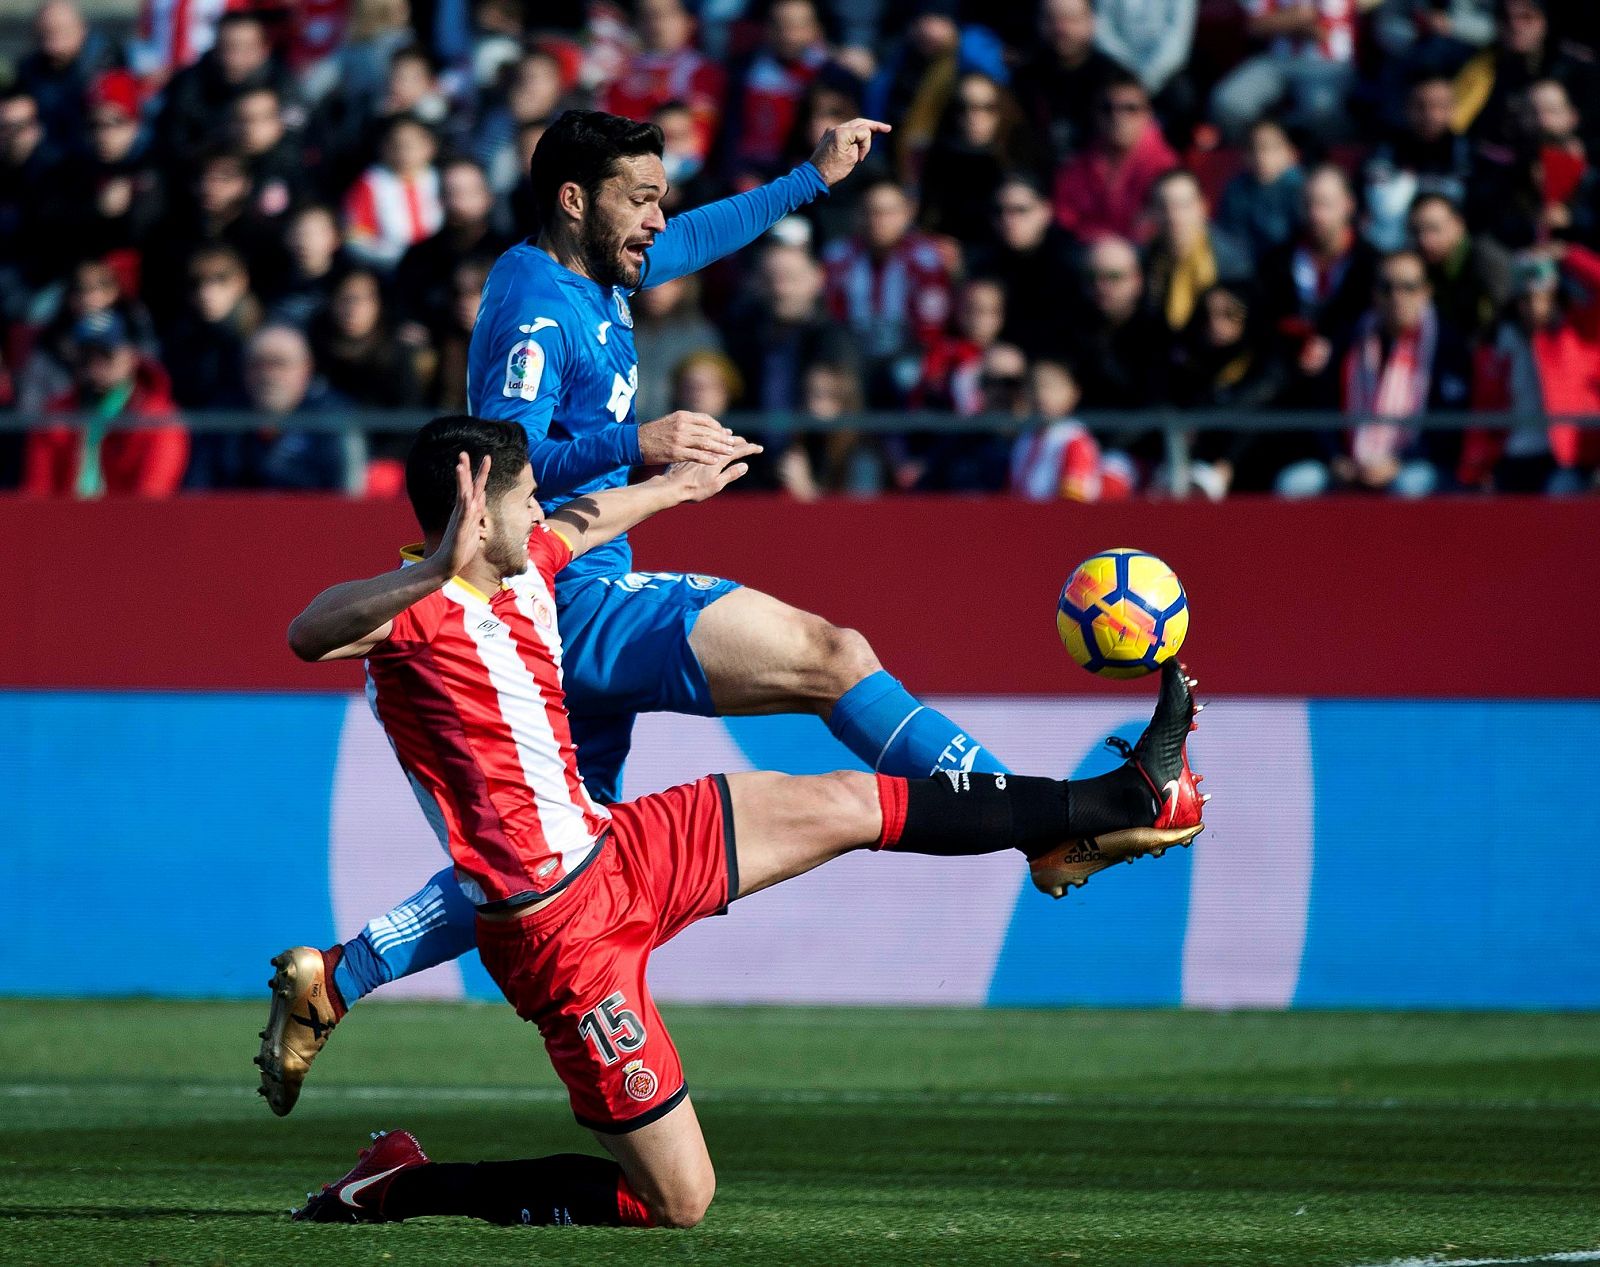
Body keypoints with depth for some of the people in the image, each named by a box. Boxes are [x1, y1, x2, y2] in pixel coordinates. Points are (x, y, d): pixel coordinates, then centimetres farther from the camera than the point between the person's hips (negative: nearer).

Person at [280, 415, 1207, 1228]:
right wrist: (441, 568, -62)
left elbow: (581, 523, 30)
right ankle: (398, 1189, 5)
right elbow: (310, 634, -46)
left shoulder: (528, 566, 4)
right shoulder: (418, 612, -23)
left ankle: (1120, 802, 32)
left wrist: (675, 485, 48)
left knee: (848, 806, 16)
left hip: (618, 852, 9)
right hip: (561, 926, -9)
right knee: (676, 1202, -6)